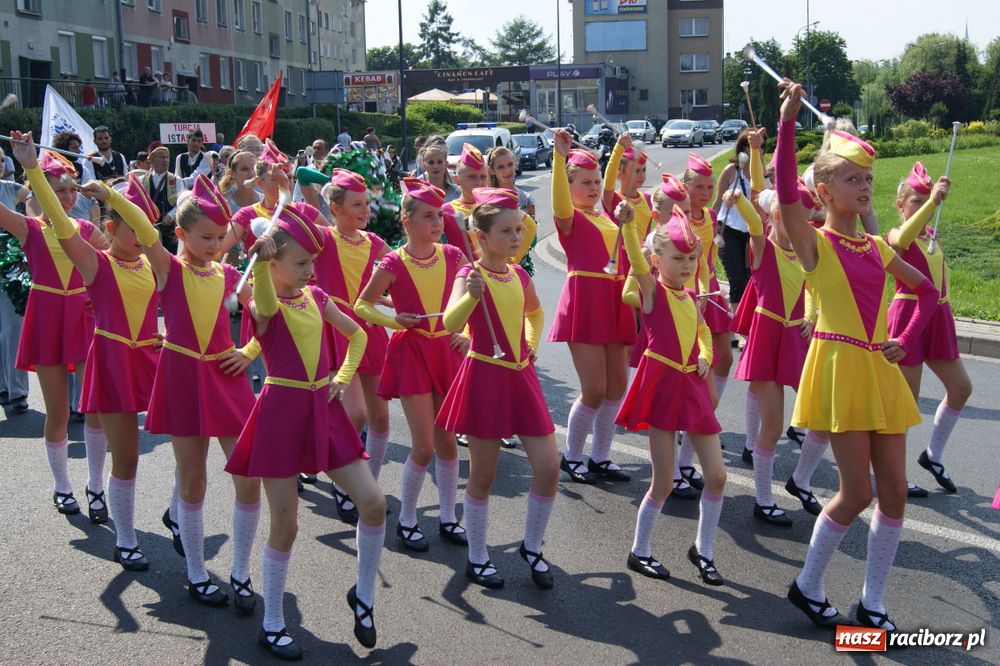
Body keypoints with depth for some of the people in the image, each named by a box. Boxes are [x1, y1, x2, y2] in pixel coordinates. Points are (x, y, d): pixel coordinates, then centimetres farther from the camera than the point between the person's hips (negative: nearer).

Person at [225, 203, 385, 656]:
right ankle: (272, 625, 19)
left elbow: (357, 335, 22)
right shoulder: (265, 307, -10)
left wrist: (344, 376, 9)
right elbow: (268, 305, -38)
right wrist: (260, 260, -56)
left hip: (323, 410, 6)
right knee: (285, 524, 1)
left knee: (374, 502, -2)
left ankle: (364, 594, 20)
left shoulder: (316, 297, 8)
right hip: (282, 413, -6)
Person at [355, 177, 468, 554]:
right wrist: (394, 321, -14)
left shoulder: (452, 256, -1)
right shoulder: (393, 264, -10)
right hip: (411, 353, -4)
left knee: (447, 440, 10)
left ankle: (448, 518, 24)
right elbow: (361, 306, 1)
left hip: (447, 351, 4)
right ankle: (407, 521, 15)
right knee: (424, 446, -5)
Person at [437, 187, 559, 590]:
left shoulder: (519, 276, 8)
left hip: (521, 376, 6)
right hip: (485, 377, -6)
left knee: (548, 467, 1)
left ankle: (532, 547, 21)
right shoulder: (470, 275, -11)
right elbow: (450, 323, -31)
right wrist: (472, 295, -47)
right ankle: (477, 558, 22)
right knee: (483, 475, 4)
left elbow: (536, 313, 30)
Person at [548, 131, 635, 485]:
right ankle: (571, 457, 14)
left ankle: (600, 457, 23)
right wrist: (560, 155, -41)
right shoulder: (569, 216, -7)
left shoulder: (604, 213, 14)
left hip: (612, 302, 8)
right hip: (584, 301, -8)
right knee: (594, 390, -7)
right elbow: (560, 201, -28)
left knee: (617, 384, 9)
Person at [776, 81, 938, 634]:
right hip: (838, 367, -6)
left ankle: (873, 603, 20)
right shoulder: (814, 243, -5)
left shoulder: (877, 248, 12)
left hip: (881, 371, 6)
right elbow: (786, 192, -23)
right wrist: (788, 120, -29)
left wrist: (905, 343, 8)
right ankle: (807, 585, 17)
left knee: (894, 490, 6)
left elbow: (927, 291, 23)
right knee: (857, 491, -6)